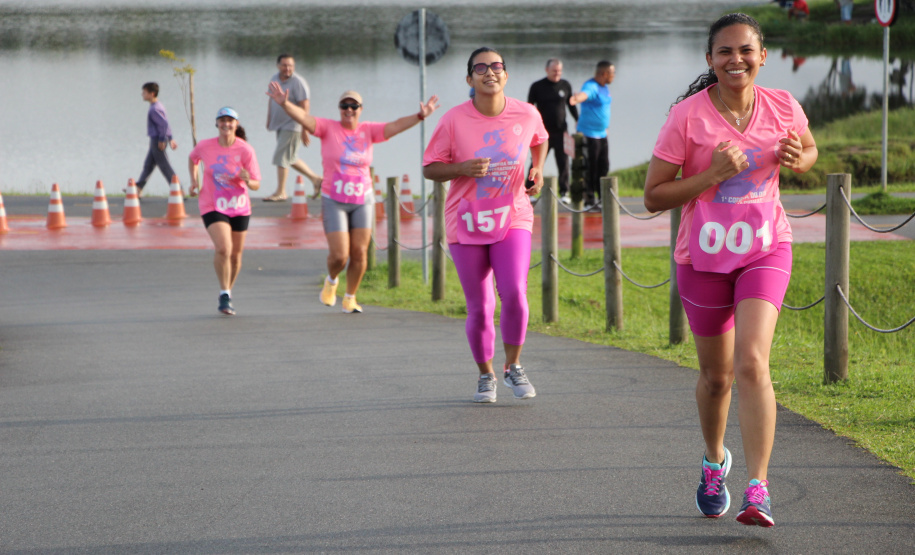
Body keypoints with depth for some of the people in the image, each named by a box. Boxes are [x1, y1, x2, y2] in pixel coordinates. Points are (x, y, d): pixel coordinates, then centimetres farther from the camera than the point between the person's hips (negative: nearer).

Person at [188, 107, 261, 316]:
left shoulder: (245, 150, -11)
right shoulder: (205, 146, -8)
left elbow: (256, 185, -10)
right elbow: (193, 158, 18)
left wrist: (247, 181, -31)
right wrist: (194, 180, 7)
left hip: (239, 208, 2)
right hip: (212, 206, -2)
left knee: (236, 254, 12)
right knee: (224, 249, -22)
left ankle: (228, 293, 35)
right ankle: (224, 294, -6)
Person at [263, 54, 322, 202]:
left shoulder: (298, 82, -17)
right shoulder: (274, 79, 7)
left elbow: (304, 107, -20)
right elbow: (271, 99, 21)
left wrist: (304, 131, -23)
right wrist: (269, 119, 21)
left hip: (293, 125, -8)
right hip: (280, 124, 8)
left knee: (281, 157, -10)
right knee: (291, 159, 15)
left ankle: (280, 192, -2)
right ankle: (315, 178, 28)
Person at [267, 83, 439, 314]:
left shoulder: (368, 130, 2)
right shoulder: (328, 128, -5)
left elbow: (395, 126, -7)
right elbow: (304, 117, -19)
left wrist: (420, 116, -23)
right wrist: (285, 104, -38)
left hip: (362, 199, 3)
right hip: (334, 201, -3)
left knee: (359, 253, 0)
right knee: (339, 255, -9)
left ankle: (350, 297, 19)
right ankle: (331, 280, 26)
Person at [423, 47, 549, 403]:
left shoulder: (527, 115, -2)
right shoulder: (454, 120, -9)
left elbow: (540, 139, 22)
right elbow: (429, 168, -4)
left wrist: (538, 170, 5)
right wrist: (463, 168, -21)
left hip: (512, 217, 1)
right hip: (467, 223, -1)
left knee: (514, 294, -18)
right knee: (479, 308, 3)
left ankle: (513, 367, 4)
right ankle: (486, 375, 26)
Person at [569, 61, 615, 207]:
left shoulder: (605, 87, 12)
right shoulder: (591, 87, -18)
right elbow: (584, 94, -41)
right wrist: (576, 99, -64)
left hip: (602, 134, 9)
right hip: (589, 133, -9)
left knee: (604, 167, 12)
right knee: (591, 168, -4)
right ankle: (589, 199, 2)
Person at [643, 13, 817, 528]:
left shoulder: (782, 107, -5)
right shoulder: (688, 116, -13)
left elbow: (810, 149, 17)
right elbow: (654, 196, -12)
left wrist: (796, 159, -7)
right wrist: (713, 174, -25)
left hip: (766, 249, 0)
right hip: (704, 255, 0)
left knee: (752, 363, -20)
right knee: (717, 376, 13)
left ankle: (758, 489, -20)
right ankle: (714, 461, 43)